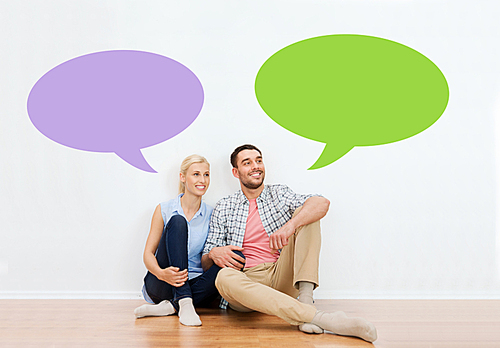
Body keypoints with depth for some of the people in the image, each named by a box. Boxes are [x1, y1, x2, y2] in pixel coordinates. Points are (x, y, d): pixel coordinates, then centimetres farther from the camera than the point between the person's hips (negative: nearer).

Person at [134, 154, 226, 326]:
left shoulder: (211, 214, 6)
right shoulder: (164, 210, 2)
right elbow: (148, 253, -2)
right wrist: (161, 273, -24)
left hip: (193, 287, 2)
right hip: (161, 285, -2)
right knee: (177, 222, -23)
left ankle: (170, 306, -26)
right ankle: (184, 304, -33)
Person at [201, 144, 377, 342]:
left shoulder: (279, 194, 13)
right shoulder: (224, 209, 13)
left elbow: (322, 203, -9)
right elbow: (205, 262, 11)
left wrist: (290, 225, -26)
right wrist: (214, 254, -14)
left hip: (282, 279, 1)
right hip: (246, 282, -1)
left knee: (305, 214, -11)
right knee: (224, 277, -37)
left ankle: (305, 300, -28)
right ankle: (319, 318, -46)